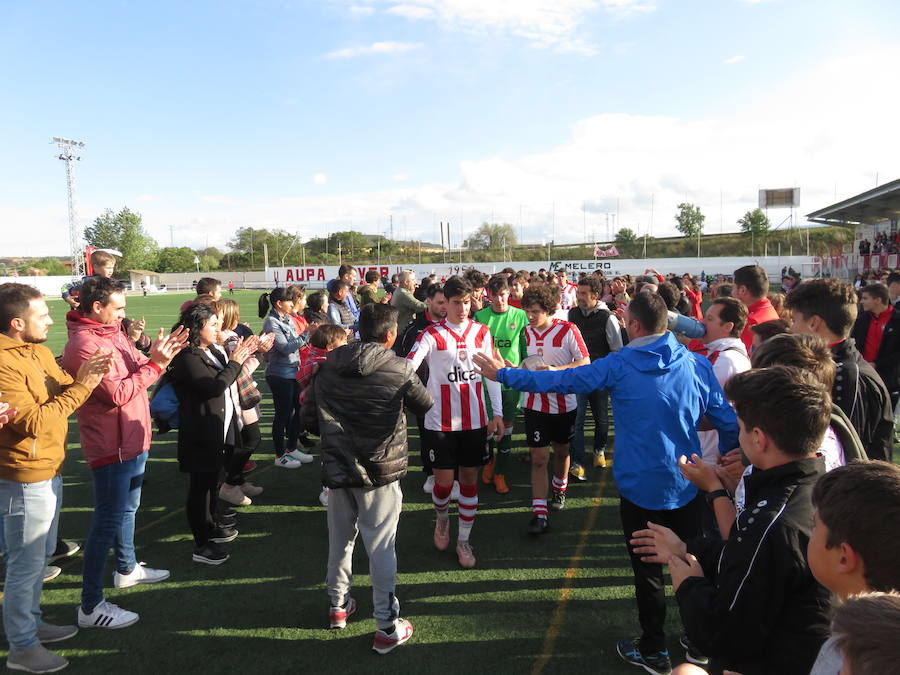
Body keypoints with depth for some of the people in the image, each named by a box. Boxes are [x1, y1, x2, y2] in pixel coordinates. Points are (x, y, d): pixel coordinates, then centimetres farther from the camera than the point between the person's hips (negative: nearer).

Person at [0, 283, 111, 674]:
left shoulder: (38, 351, 7)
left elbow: (60, 390, 8)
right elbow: (34, 422, -25)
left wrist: (82, 378, -13)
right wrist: (82, 386, -22)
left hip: (49, 472, 9)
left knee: (40, 556, 22)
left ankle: (32, 622, 39)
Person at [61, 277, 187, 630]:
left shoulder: (113, 333, 7)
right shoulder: (84, 345, -22)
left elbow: (137, 371, 8)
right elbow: (117, 393, -27)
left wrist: (160, 354, -9)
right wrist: (155, 363, -22)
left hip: (133, 441, 10)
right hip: (111, 447, -10)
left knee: (127, 509, 24)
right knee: (108, 522, -2)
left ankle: (127, 569, 44)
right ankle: (91, 606, 9)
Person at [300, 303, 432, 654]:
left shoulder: (328, 366, -2)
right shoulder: (400, 369, -13)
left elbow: (309, 417, 2)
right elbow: (425, 405, 3)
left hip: (336, 468, 4)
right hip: (380, 470, -4)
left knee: (339, 539, 20)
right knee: (381, 546, 5)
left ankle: (339, 605, 37)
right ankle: (388, 628, 13)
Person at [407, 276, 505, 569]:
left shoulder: (481, 333, 4)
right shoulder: (432, 334, -6)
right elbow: (408, 367, -17)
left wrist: (497, 414, 3)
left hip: (475, 420, 3)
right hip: (440, 421, -3)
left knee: (470, 478, 9)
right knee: (444, 480, 1)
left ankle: (464, 540, 24)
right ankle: (442, 518, 35)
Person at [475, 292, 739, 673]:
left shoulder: (619, 366, -13)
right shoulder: (697, 365, -7)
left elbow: (560, 380, -9)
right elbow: (729, 424, -4)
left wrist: (503, 374, 2)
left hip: (639, 486, -2)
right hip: (686, 484, 3)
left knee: (648, 570, 15)